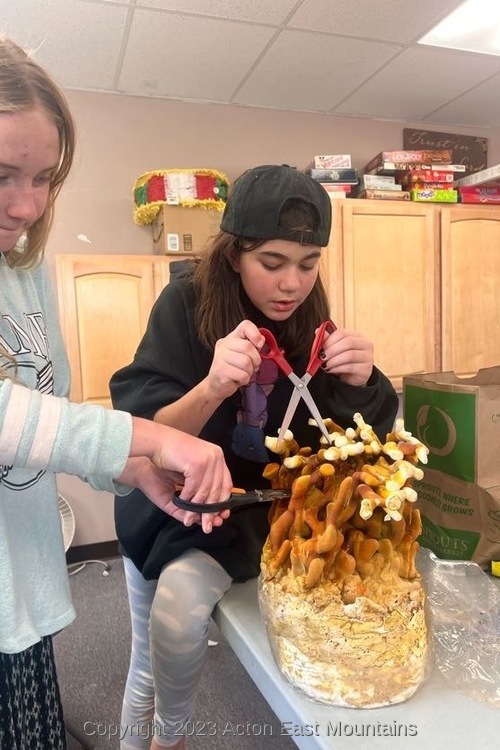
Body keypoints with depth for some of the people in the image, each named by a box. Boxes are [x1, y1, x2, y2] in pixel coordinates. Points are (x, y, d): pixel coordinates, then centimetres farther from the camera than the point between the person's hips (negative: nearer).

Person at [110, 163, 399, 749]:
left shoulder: (311, 320, -8)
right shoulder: (187, 304, -17)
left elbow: (346, 443, -6)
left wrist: (359, 386, -27)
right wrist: (211, 388, -40)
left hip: (268, 512, 2)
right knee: (152, 670, -5)